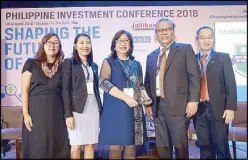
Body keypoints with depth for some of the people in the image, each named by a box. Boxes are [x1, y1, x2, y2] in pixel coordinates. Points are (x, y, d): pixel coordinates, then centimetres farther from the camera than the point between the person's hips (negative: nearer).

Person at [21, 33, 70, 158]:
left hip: (57, 112, 2)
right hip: (36, 110, -2)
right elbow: (24, 90, -1)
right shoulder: (31, 63, 3)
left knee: (58, 147, 5)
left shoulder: (63, 67, 8)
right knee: (37, 148, 2)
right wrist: (26, 114, -8)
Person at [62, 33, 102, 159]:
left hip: (93, 107, 5)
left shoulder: (94, 65, 16)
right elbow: (66, 89, -7)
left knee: (90, 144, 7)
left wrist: (100, 110, 13)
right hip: (77, 108, -5)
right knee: (76, 146, -2)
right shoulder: (69, 62, 0)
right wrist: (68, 114, -14)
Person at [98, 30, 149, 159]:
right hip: (115, 110, -3)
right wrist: (126, 97, -19)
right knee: (115, 146, -3)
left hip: (134, 110, 4)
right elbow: (103, 82, -11)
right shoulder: (109, 62, 3)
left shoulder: (136, 64, 14)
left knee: (132, 144, 6)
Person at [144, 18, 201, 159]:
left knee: (180, 145, -1)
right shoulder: (151, 56, 18)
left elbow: (194, 76, -4)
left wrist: (193, 100, -13)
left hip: (177, 105, -5)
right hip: (157, 106, 5)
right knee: (162, 146, 11)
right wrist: (147, 103, 10)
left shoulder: (185, 49, 3)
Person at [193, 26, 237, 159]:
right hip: (199, 110, 2)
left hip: (218, 109, -2)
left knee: (222, 147, 3)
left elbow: (230, 84, -1)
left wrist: (230, 108, -9)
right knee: (204, 148, 10)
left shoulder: (223, 58, 4)